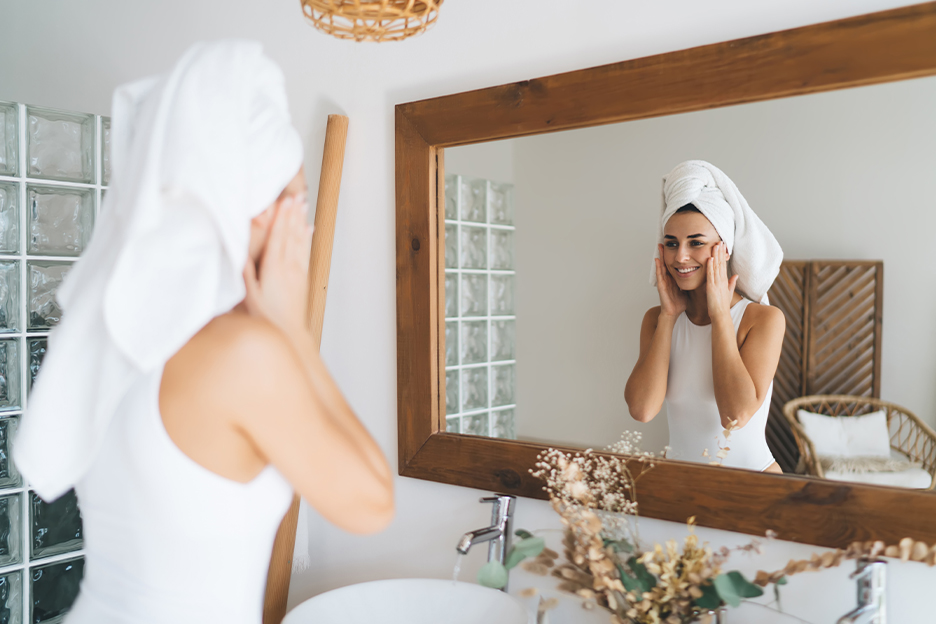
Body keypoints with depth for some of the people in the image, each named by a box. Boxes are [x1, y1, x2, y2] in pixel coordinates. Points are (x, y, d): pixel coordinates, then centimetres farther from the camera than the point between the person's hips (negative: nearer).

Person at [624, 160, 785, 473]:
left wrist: (720, 315, -11)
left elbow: (736, 415, -18)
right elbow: (642, 409, -10)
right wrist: (669, 315, -6)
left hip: (750, 479, -1)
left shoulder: (765, 319, -5)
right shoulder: (657, 318, 4)